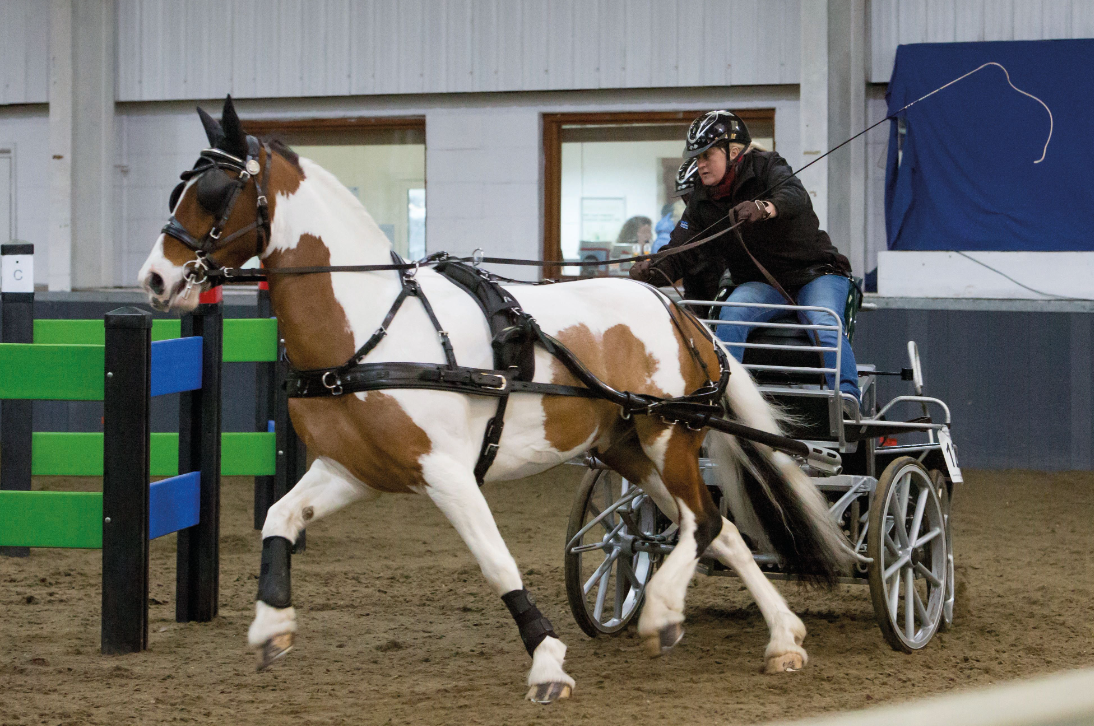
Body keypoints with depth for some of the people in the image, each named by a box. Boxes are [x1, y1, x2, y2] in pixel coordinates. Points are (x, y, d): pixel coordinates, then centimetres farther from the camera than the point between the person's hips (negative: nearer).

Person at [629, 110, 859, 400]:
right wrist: (653, 270, -25)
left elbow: (796, 196, -31)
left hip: (815, 271, -3)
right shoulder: (702, 202, 4)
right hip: (760, 283, 3)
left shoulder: (767, 167, -9)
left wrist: (764, 208, -54)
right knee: (732, 314, -28)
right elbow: (680, 251, -2)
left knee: (825, 328, -30)